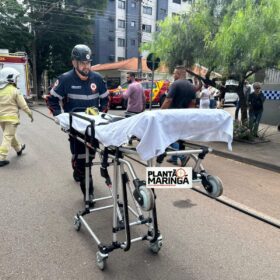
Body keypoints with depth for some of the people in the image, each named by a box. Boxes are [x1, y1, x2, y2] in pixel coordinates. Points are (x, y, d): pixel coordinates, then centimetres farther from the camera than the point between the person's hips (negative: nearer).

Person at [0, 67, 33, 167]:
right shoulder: (15, 91, -12)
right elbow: (23, 105, -9)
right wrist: (30, 114, 3)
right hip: (11, 117, -6)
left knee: (10, 135, 22)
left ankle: (19, 149, 42)